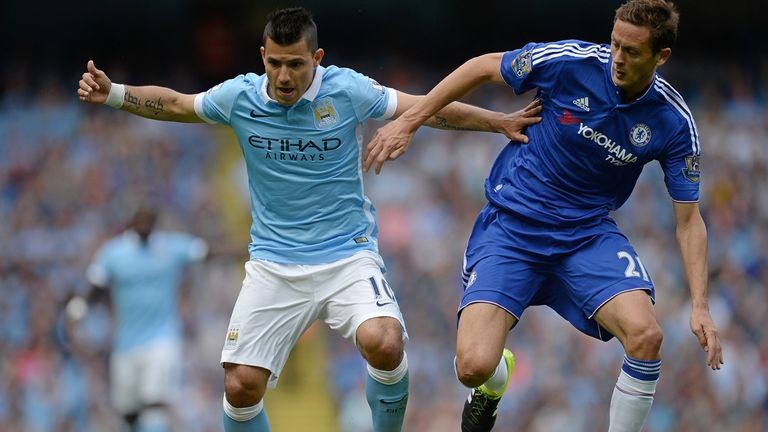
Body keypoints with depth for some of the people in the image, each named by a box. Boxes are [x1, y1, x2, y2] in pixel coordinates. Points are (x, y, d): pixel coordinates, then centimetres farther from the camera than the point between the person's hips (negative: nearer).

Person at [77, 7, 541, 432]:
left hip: (348, 255, -2)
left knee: (384, 344, -30)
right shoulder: (239, 96, -4)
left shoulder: (347, 90, -10)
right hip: (274, 264, 2)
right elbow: (175, 104, 13)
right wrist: (111, 93, 2)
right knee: (240, 387, -8)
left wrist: (501, 121, -5)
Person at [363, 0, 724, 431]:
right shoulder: (570, 61, -16)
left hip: (590, 233, 1)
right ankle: (495, 384, 25)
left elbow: (688, 218, -3)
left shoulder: (674, 121, -10)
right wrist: (409, 122, -1)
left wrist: (700, 306, -13)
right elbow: (484, 67, 0)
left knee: (646, 335, -27)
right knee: (473, 367, -16)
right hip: (512, 223, -1)